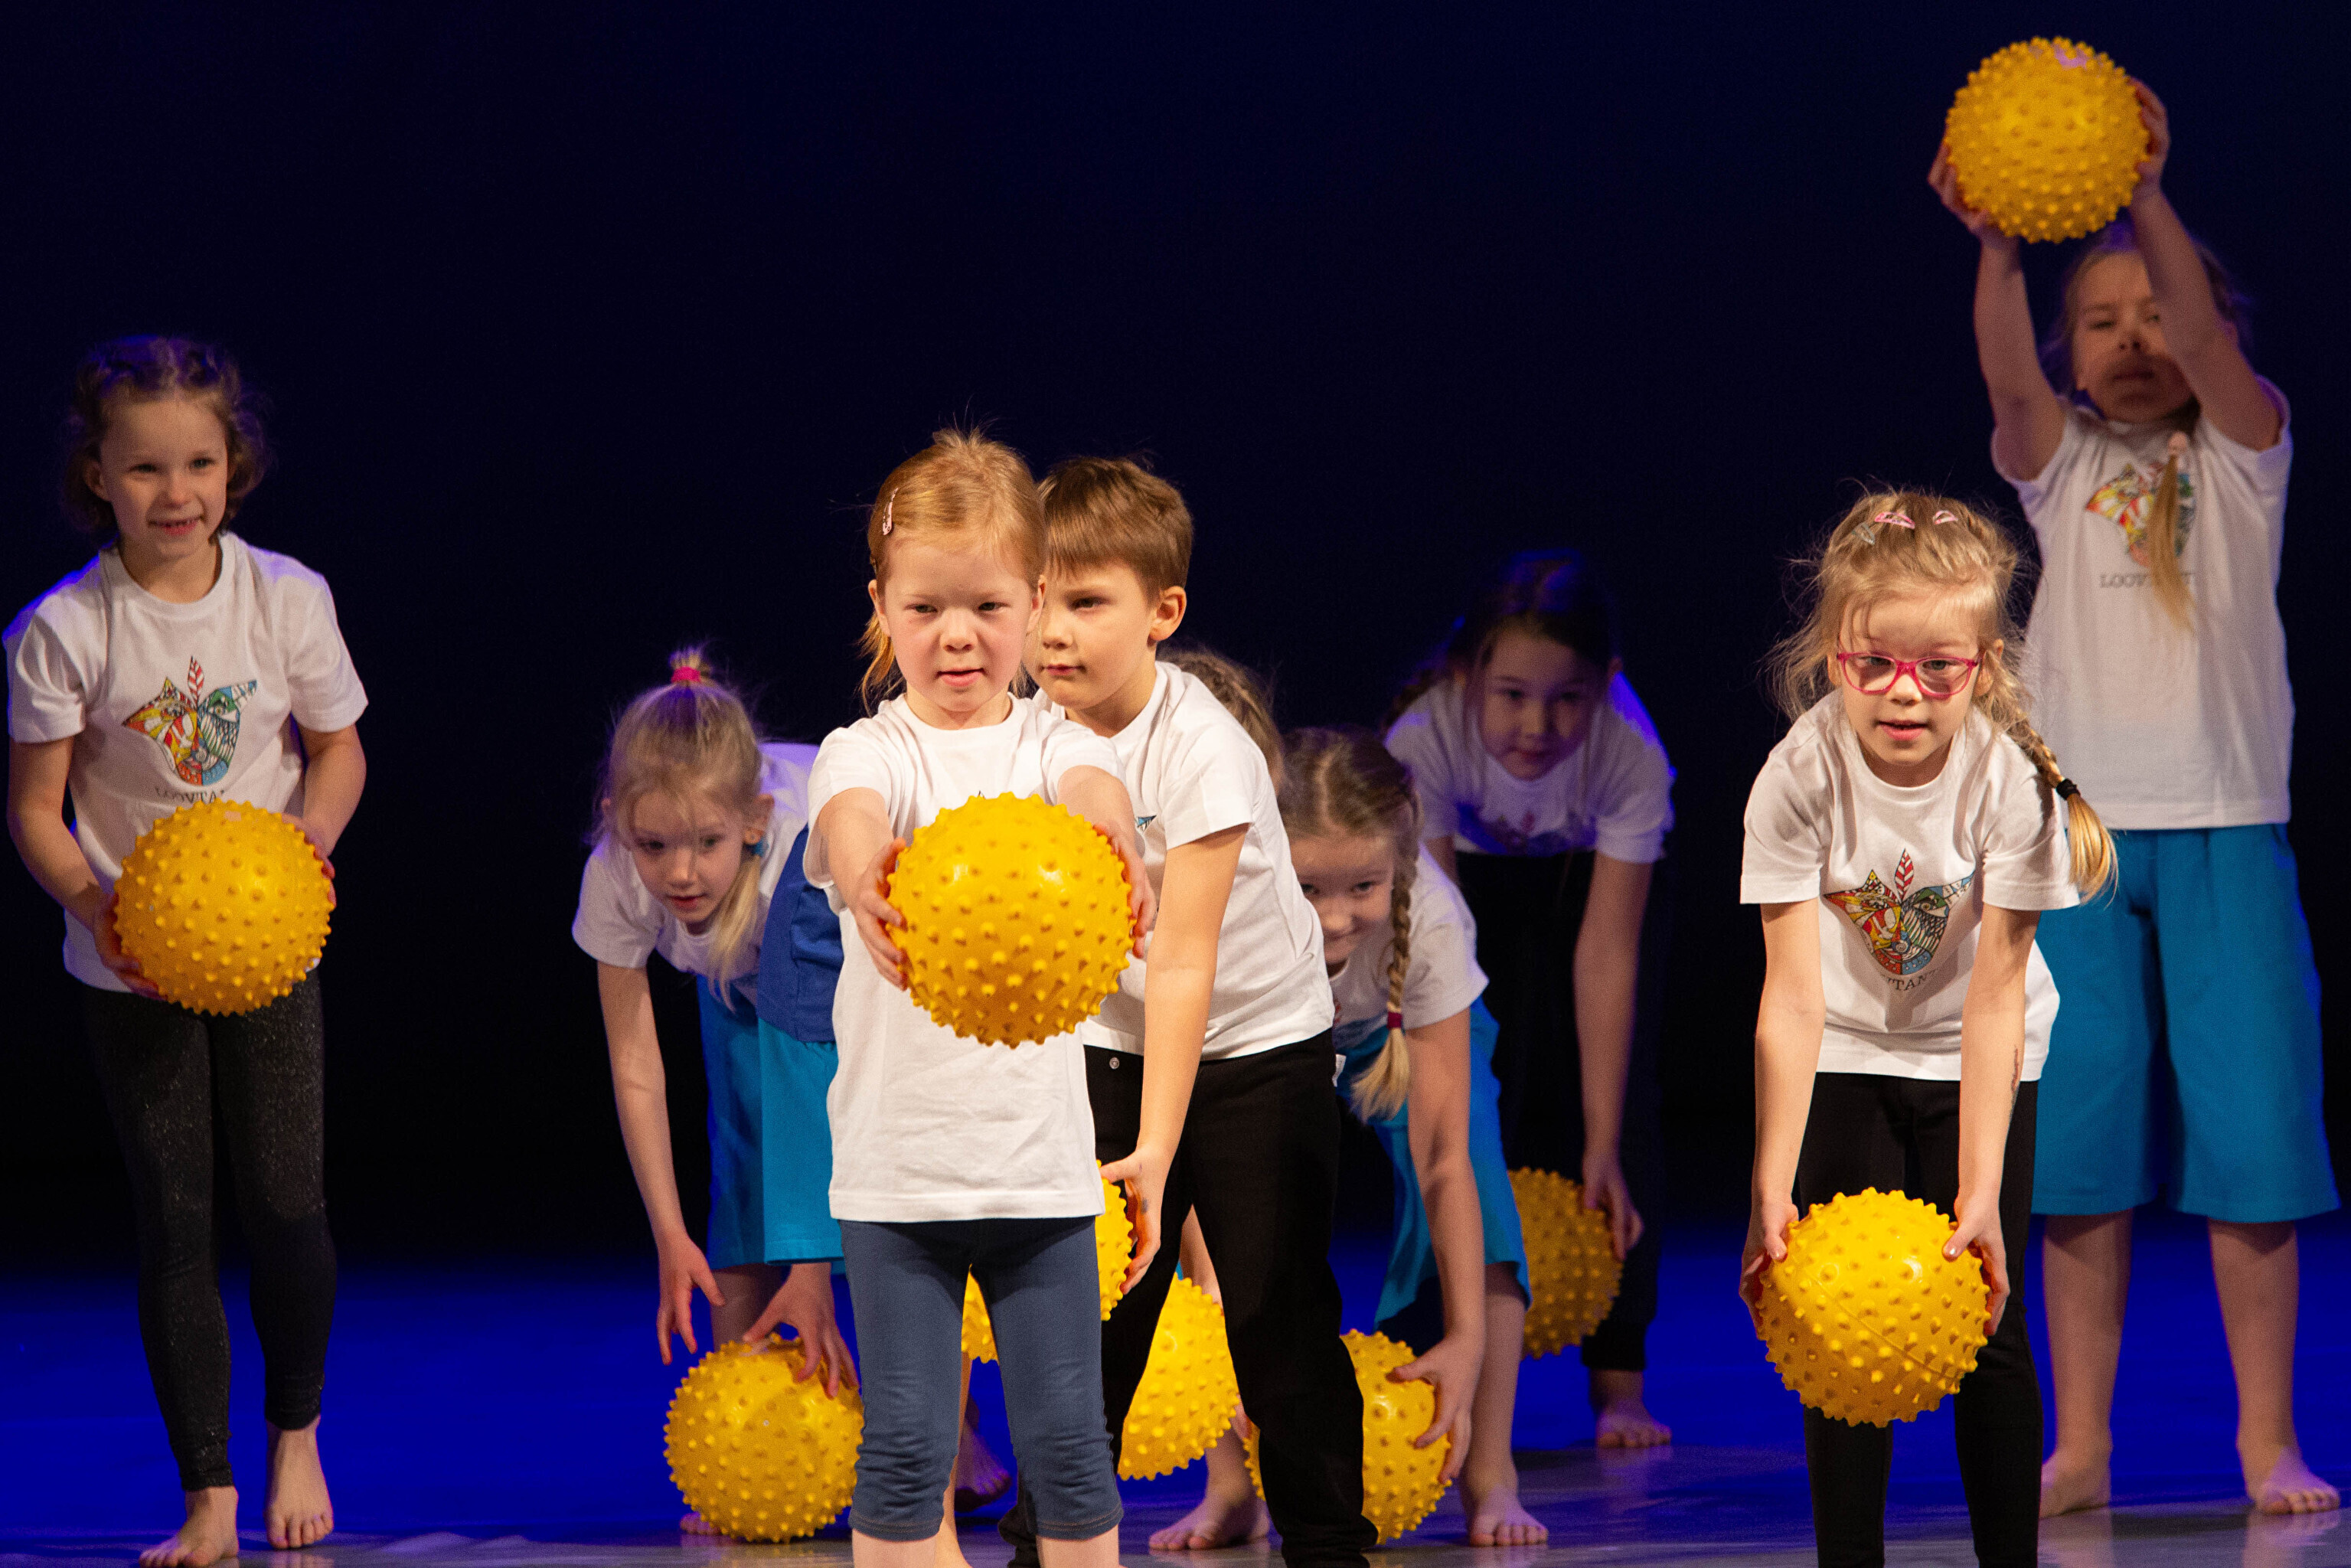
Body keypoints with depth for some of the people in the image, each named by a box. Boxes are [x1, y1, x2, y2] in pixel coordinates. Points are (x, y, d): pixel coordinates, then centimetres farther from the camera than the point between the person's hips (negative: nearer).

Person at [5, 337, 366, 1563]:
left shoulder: (285, 598, -7)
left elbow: (338, 751, 5)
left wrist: (307, 843, -14)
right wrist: (99, 907, -24)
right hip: (132, 961, -1)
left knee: (285, 1207, 2)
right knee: (173, 1220, 0)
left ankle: (295, 1435, 29)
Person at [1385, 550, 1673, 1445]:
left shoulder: (1632, 756, -38)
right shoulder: (1426, 740, -38)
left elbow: (1606, 953, -36)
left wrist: (1603, 1148, -37)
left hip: (1597, 871, 0)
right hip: (1474, 868, 0)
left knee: (1614, 1095, -13)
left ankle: (1618, 1381, -8)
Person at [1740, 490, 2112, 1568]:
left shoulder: (2011, 780, -25)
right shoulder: (1801, 775, -25)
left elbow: (1995, 999, -26)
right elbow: (1791, 993, -28)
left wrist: (1981, 1195, -32)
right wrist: (1771, 1192, -34)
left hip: (1978, 1061, 0)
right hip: (1847, 1056, 0)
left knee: (1986, 1319, -4)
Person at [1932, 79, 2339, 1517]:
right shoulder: (2063, 463, 10)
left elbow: (2206, 337, -13)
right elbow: (2010, 375, -11)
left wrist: (2147, 199, -31)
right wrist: (1994, 244, -31)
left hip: (2226, 830, -1)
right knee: (2079, 1136, -1)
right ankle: (2083, 1446, 4)